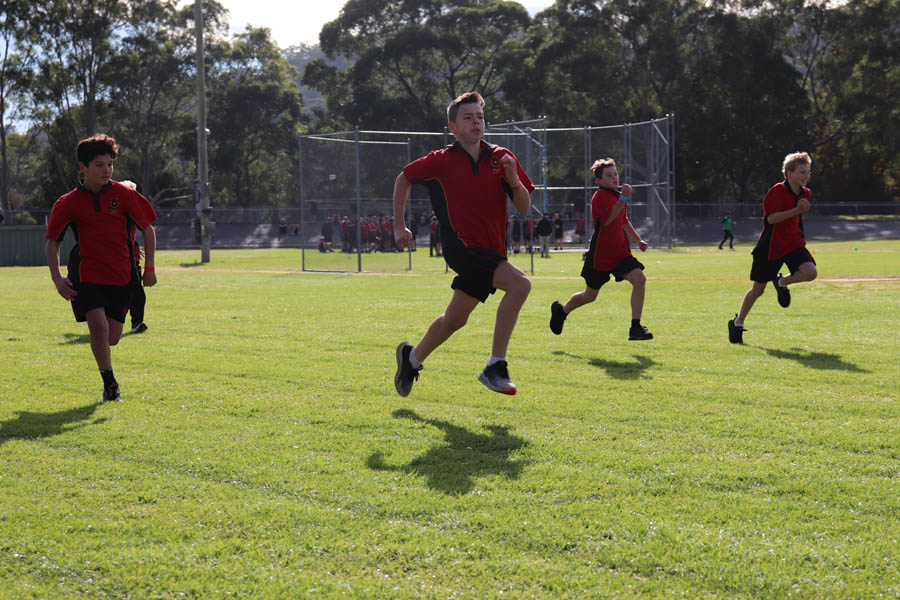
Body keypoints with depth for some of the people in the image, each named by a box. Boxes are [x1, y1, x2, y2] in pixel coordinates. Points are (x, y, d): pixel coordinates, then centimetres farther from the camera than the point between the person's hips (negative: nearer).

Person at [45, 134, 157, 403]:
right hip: (86, 274, -1)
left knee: (112, 337, -1)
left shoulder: (123, 194, 2)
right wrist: (57, 277, -2)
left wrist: (150, 268, 4)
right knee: (99, 326, -20)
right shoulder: (68, 203, 1)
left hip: (120, 276, 1)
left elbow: (148, 229, 10)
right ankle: (109, 383, 1)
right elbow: (52, 241, 10)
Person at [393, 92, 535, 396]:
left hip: (491, 250, 5)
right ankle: (495, 367, -24)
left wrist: (514, 181, -16)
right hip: (461, 244, -5)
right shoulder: (442, 160, -2)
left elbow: (524, 207, 4)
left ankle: (413, 357, 43)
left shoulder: (501, 158, 5)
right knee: (519, 283, -27)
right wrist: (399, 226, 12)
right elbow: (404, 179, 14)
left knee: (455, 319, 16)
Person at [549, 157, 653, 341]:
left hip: (620, 252, 7)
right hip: (600, 255, -7)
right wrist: (624, 199, -32)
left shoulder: (617, 196, 14)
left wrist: (638, 239, 26)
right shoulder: (600, 196, -12)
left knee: (639, 279, -17)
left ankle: (635, 328, -15)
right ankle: (561, 310, 38)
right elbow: (607, 219, -28)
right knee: (590, 295, 7)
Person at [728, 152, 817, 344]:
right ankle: (737, 323, 25)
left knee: (810, 272, -22)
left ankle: (782, 282, 9)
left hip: (793, 243, 5)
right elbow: (771, 218, -29)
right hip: (771, 246, -5)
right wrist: (797, 210, -34)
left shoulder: (805, 193, 4)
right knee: (758, 289, 4)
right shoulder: (777, 191, -18)